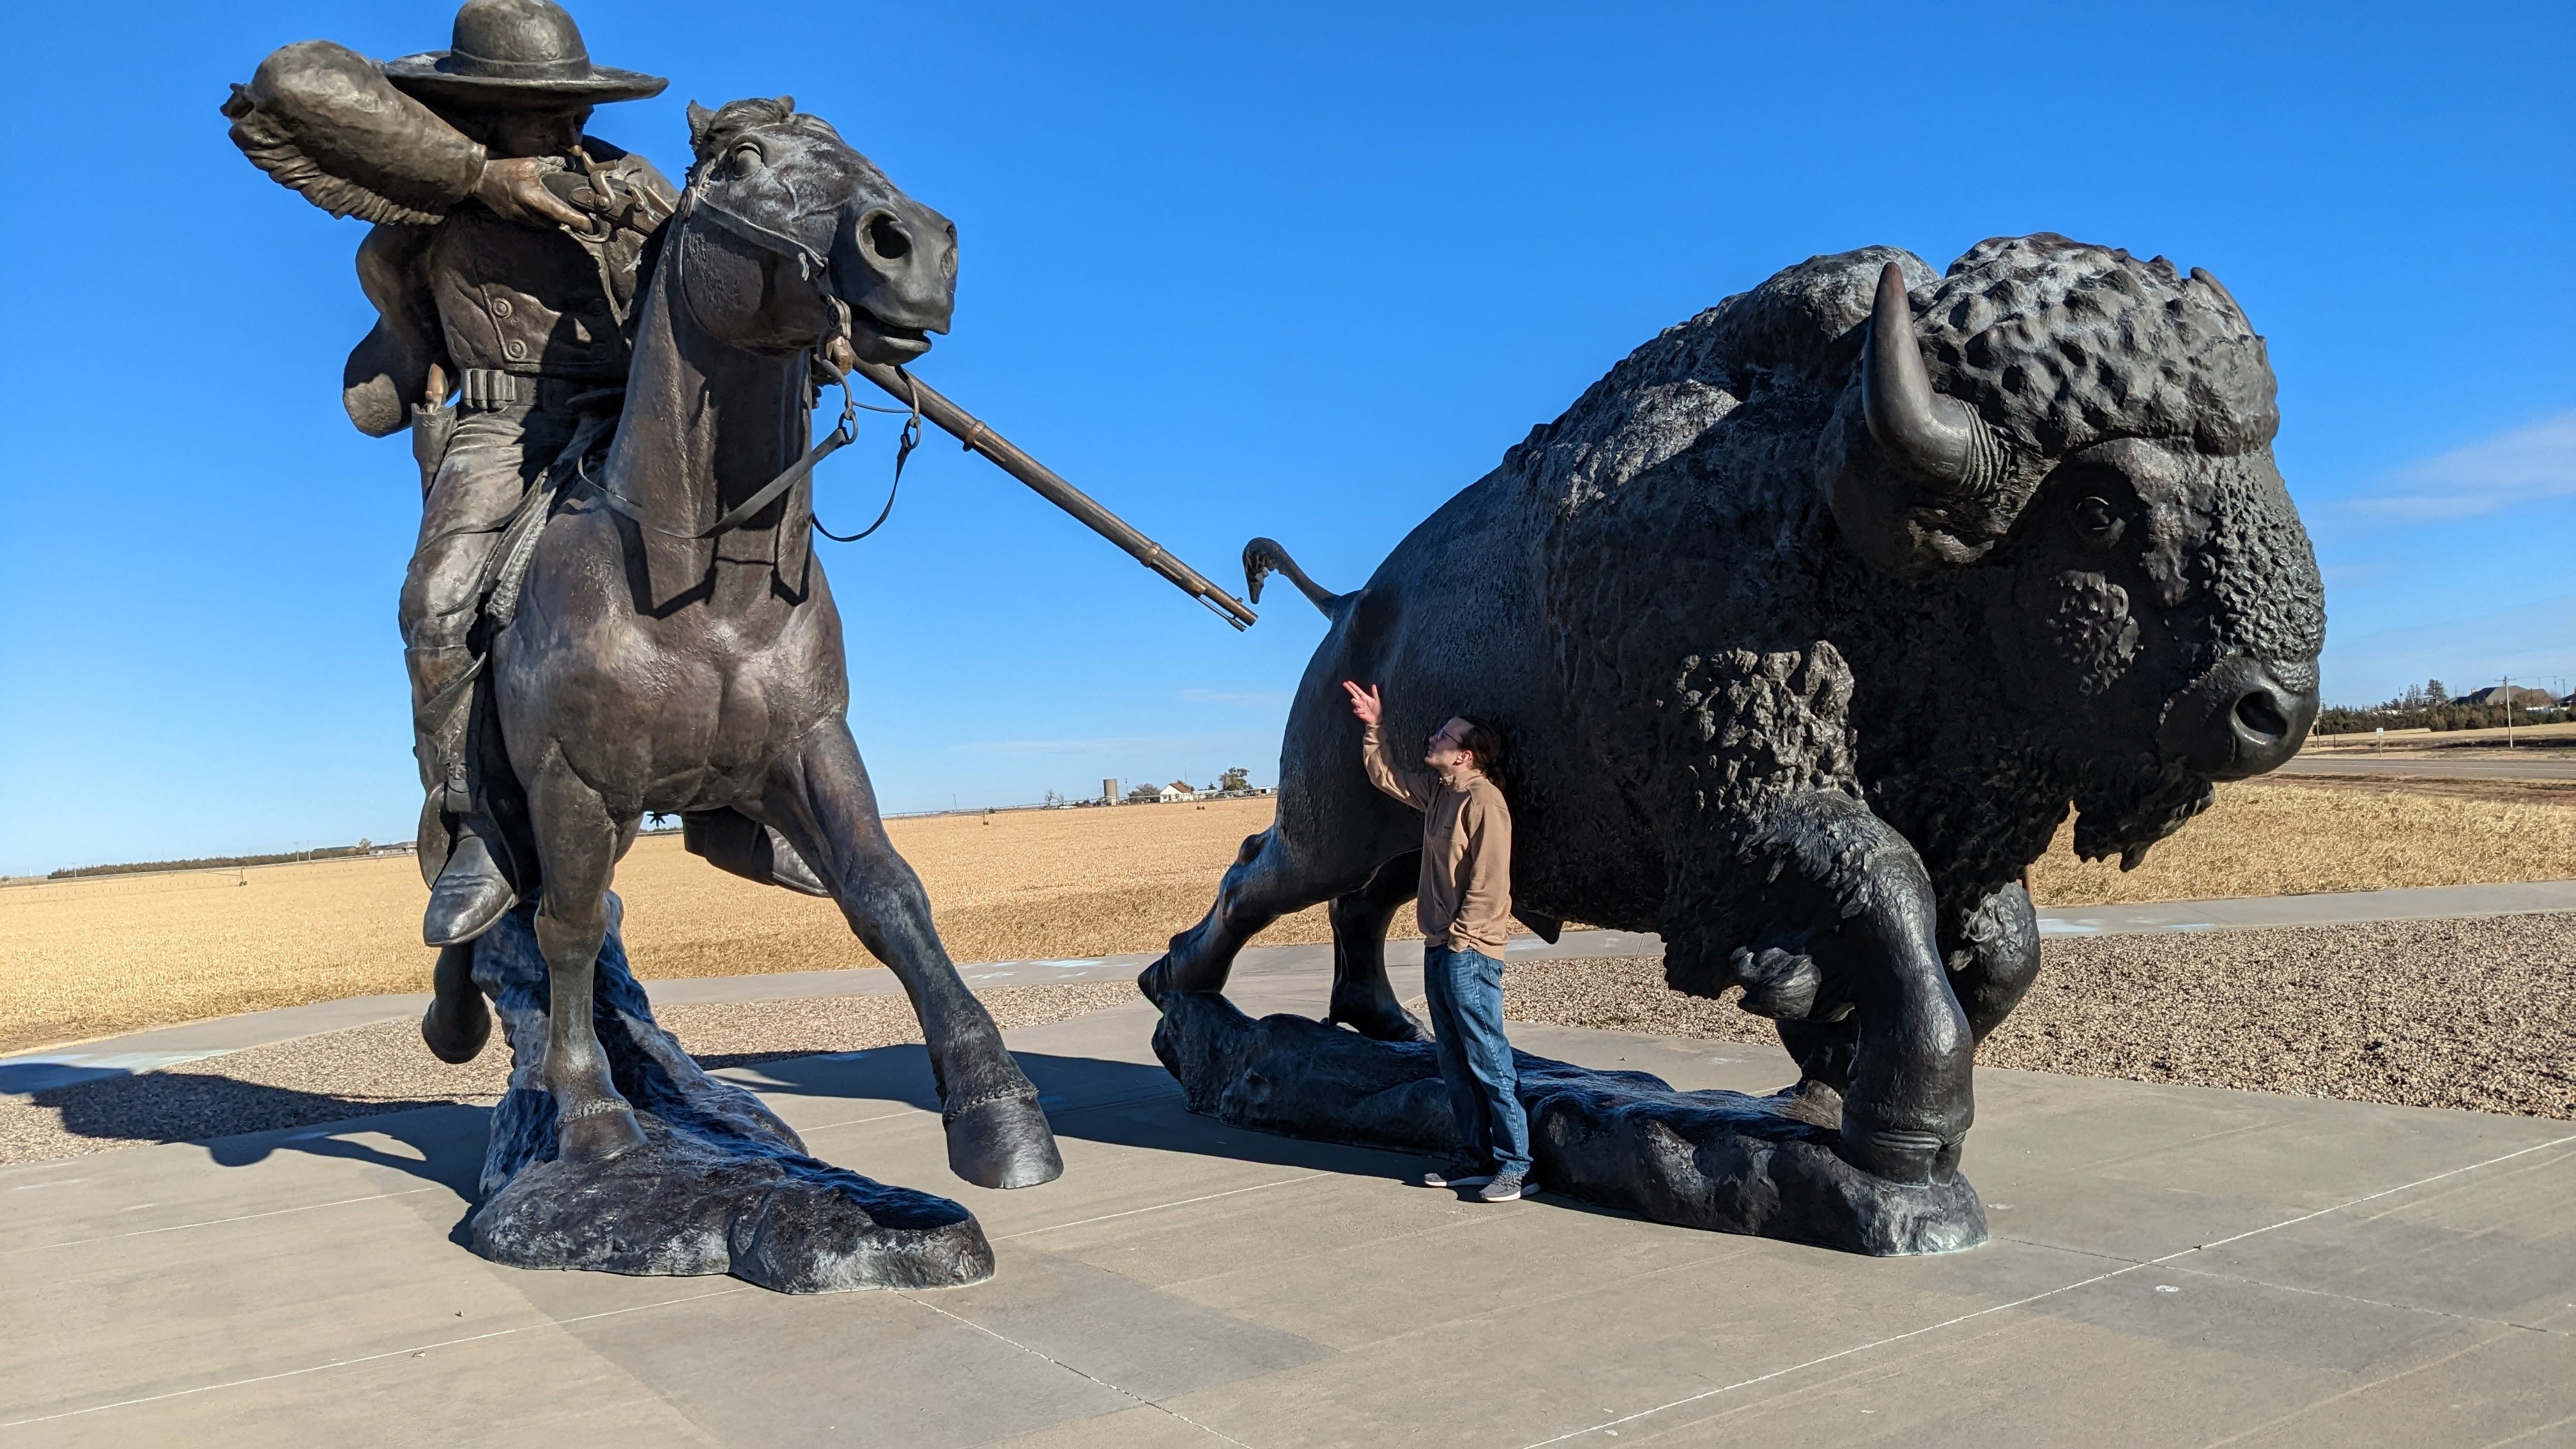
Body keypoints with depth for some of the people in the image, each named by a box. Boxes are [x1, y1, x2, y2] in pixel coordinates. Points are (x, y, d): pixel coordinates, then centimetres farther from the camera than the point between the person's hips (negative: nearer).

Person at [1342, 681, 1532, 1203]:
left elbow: (1489, 881, -18)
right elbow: (1384, 775, 29)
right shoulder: (1438, 791, 12)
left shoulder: (1484, 800, -14)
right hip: (1440, 948, 9)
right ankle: (1476, 1158, 19)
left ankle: (1516, 1165, -2)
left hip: (1469, 953, -9)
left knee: (1488, 1061, -7)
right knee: (1454, 1063, 12)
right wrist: (1376, 727, 21)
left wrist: (1460, 937, -17)